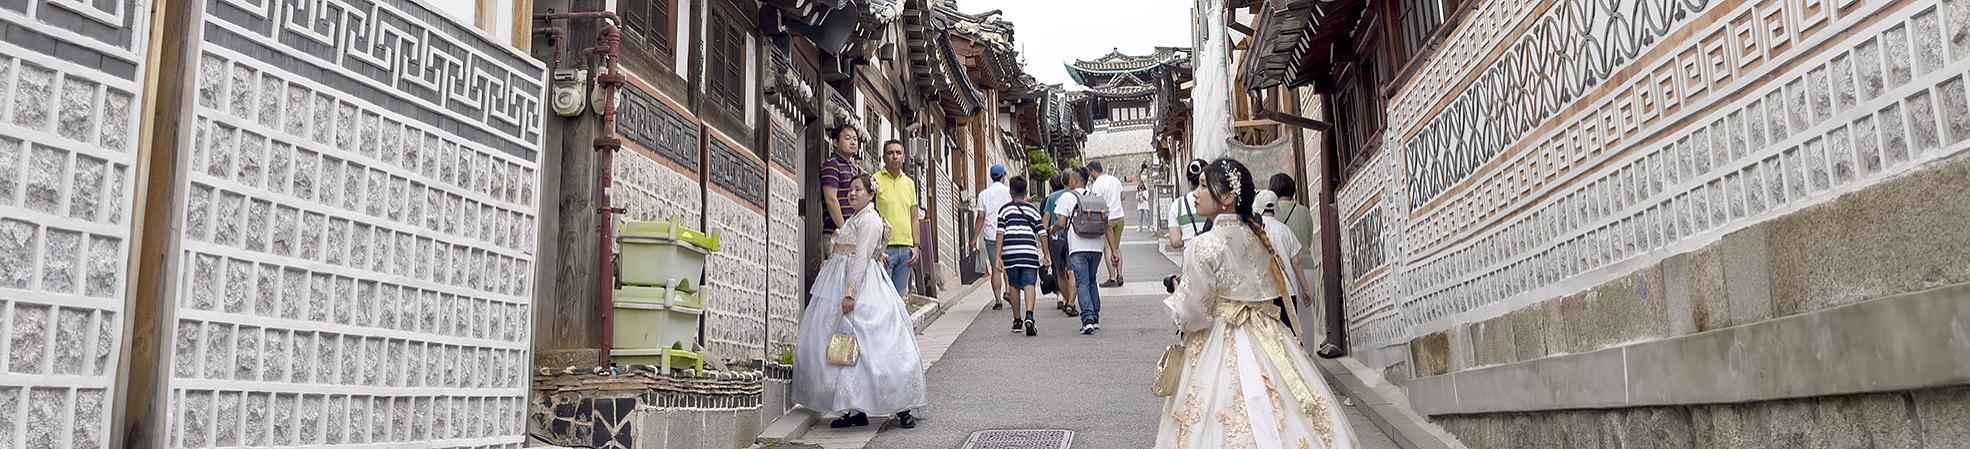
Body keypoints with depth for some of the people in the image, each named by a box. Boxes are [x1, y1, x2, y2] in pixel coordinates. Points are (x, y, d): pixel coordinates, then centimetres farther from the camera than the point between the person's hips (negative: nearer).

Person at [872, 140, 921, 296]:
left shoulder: (909, 183, 15)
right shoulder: (875, 180, -3)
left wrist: (915, 246, 9)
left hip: (906, 248, 6)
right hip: (884, 247, -5)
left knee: (900, 295, 9)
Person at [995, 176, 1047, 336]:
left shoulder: (1004, 209, 8)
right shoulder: (1032, 209, 11)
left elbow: (1000, 234, 0)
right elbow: (1041, 233, 7)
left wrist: (998, 256, -1)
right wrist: (1046, 253, 13)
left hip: (1010, 252, 1)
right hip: (1029, 251, -1)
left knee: (1014, 286, 13)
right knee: (1029, 284, -5)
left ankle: (1017, 321, 20)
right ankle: (1029, 316, -28)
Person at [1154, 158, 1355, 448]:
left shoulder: (1204, 246, -17)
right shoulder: (1257, 236, 4)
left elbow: (1191, 312, -15)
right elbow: (1276, 289, 16)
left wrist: (1177, 294, 4)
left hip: (1220, 346, -6)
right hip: (1265, 337, 7)